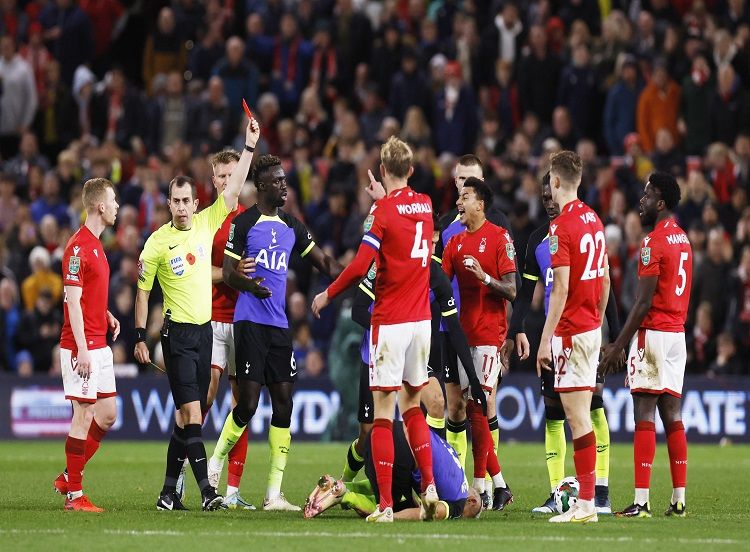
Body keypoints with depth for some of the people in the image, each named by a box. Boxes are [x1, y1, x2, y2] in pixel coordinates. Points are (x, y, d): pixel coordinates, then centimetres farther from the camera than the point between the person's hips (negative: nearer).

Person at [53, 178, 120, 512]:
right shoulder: (78, 247, -15)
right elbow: (73, 302, -19)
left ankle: (68, 478, 20)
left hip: (99, 345, 10)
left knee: (108, 415, 11)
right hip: (82, 346, -10)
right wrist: (82, 350, -22)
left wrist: (108, 316, 12)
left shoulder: (95, 245, 16)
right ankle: (74, 494, 0)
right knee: (84, 415, -6)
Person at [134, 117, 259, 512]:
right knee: (191, 411, -13)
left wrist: (249, 147, -3)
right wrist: (140, 337, -3)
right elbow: (142, 290, 0)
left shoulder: (207, 224, 5)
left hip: (205, 330, 5)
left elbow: (234, 189, 4)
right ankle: (206, 490, -17)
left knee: (187, 415, 7)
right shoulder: (157, 242, -5)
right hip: (178, 333, -5)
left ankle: (169, 491, 12)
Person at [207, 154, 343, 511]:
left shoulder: (291, 227, 15)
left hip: (279, 324, 6)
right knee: (247, 404, -11)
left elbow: (325, 264, 21)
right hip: (250, 322, -6)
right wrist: (248, 284, -25)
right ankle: (214, 464, 14)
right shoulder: (243, 223, -3)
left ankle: (274, 494, 2)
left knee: (283, 402, 0)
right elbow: (227, 273, -4)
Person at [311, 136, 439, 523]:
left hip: (389, 322, -6)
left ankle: (385, 504, -6)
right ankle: (429, 484, 4)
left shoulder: (383, 211, -11)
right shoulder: (425, 205, 7)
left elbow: (360, 266, -16)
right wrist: (382, 198, 30)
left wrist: (327, 295, -3)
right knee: (413, 404, 18)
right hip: (421, 320, 6)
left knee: (383, 411, -3)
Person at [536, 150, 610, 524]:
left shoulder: (562, 227, -15)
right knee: (582, 416, 11)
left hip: (571, 332, -9)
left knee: (577, 416, -8)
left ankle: (585, 503, -9)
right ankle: (586, 499, 13)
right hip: (591, 329, 9)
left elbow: (561, 289, -18)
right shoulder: (594, 220, 10)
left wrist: (545, 340, -16)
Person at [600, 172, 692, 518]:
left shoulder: (653, 242, -12)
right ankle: (678, 499, 7)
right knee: (672, 414, 9)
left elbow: (644, 302, -15)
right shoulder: (683, 240, 16)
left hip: (652, 332, -9)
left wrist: (618, 346, -12)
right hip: (677, 333, 9)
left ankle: (641, 501, -12)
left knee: (644, 415, -9)